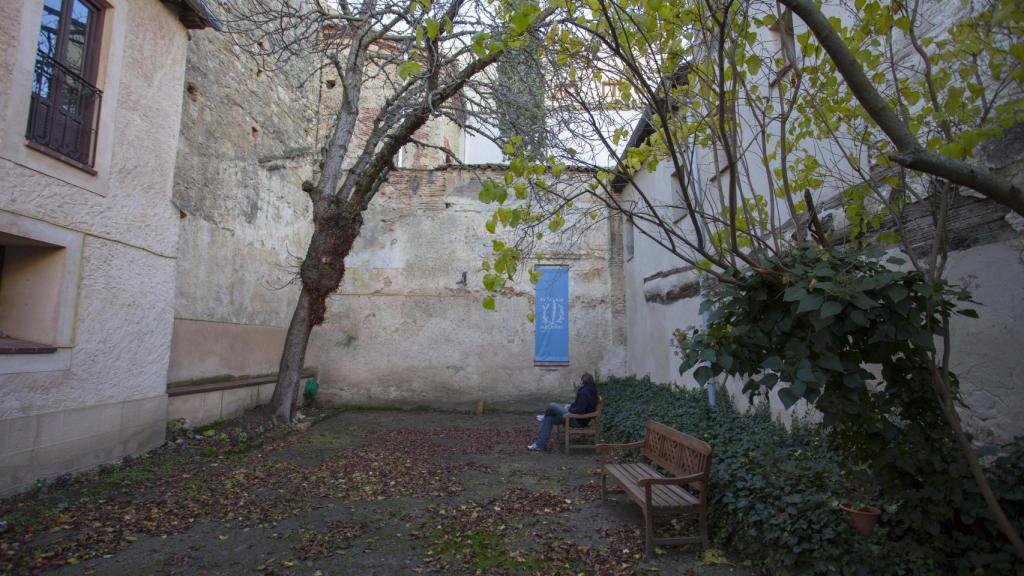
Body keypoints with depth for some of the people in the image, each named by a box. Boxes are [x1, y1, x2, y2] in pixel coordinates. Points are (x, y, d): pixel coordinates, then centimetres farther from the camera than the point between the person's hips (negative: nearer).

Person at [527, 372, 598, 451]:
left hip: (578, 421, -10)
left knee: (552, 406, -9)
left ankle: (544, 416, 27)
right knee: (549, 419, 7)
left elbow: (580, 411, -28)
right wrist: (571, 405, 9)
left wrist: (569, 410, -11)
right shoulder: (590, 390, 5)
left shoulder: (584, 393, -26)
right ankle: (539, 444, 8)